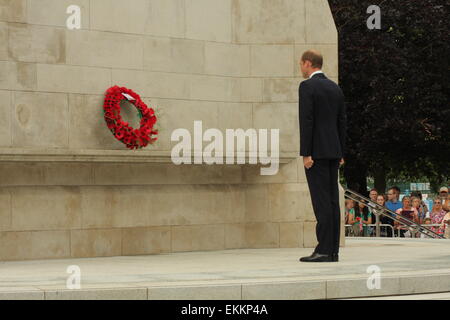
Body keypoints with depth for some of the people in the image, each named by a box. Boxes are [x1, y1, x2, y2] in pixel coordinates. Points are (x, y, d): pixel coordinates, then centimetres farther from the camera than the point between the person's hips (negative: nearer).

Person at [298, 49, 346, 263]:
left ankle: (324, 250, -10)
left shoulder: (307, 86, -8)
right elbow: (342, 122, 15)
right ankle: (333, 250, 8)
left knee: (321, 201, -9)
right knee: (332, 200, 7)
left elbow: (306, 120, -14)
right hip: (333, 151, 7)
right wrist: (341, 153, 17)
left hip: (316, 152, -7)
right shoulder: (335, 88, 14)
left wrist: (306, 154, -14)